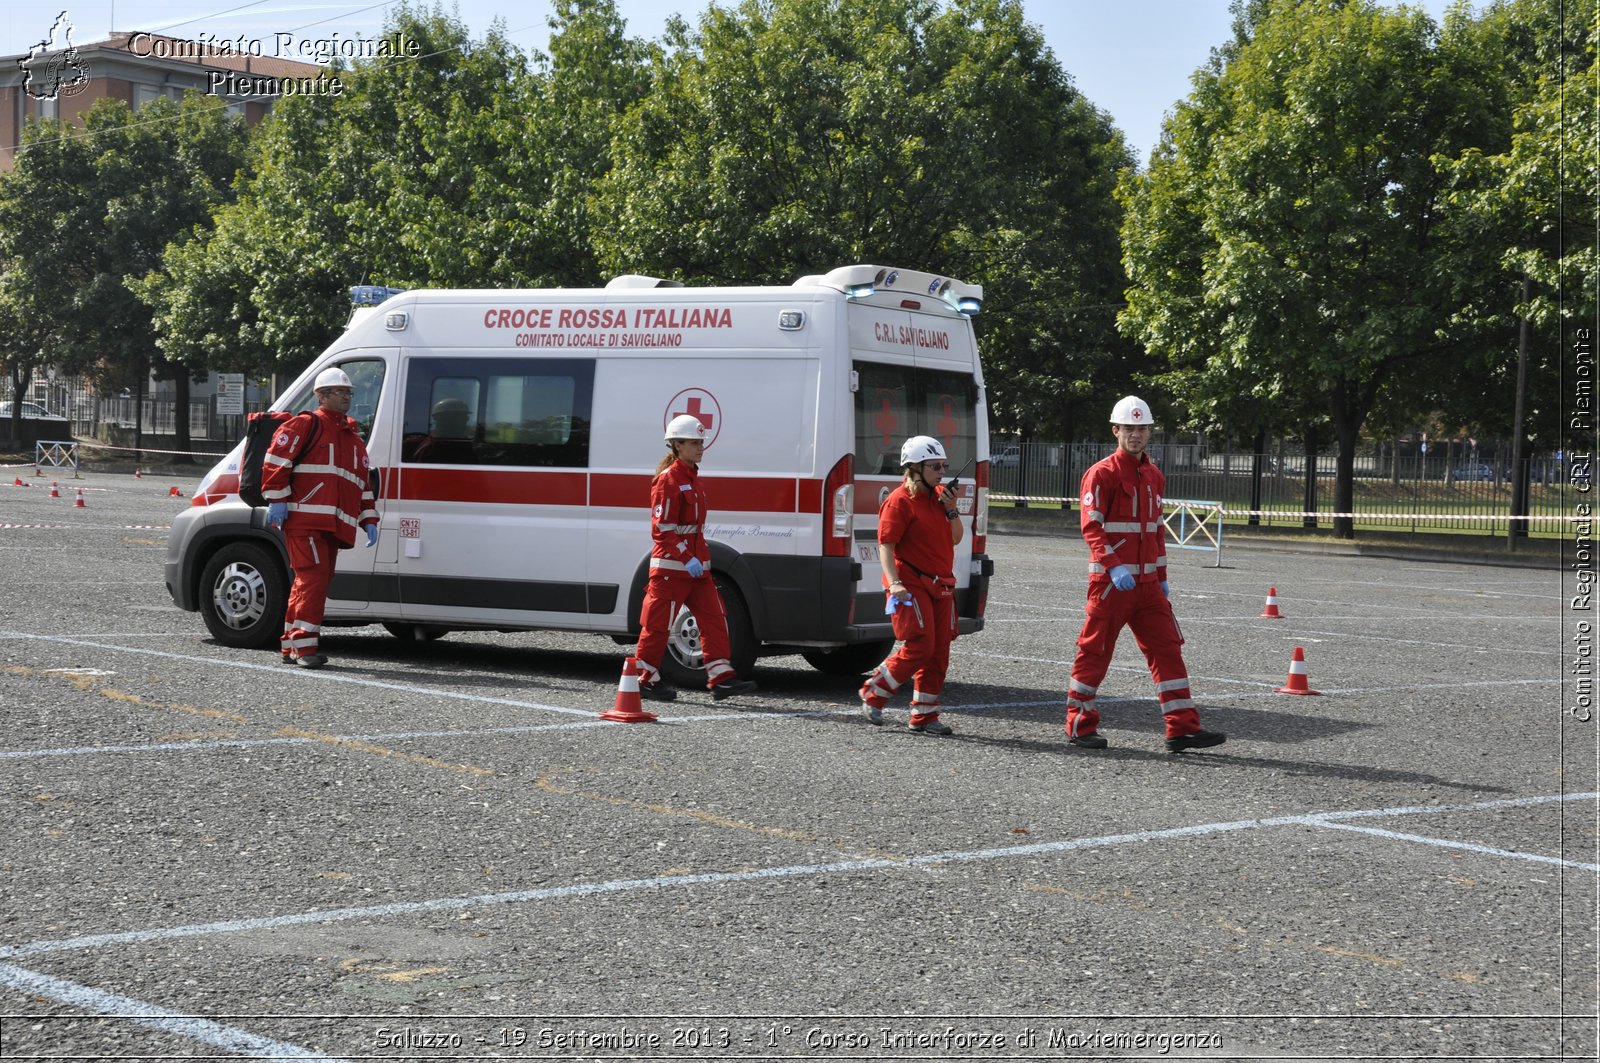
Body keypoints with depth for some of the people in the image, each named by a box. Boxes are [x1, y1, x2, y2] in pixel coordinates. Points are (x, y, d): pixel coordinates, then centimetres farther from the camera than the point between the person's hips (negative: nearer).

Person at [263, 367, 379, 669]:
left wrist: (369, 520, 17)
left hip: (334, 525, 8)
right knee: (314, 577, -16)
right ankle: (304, 645, -15)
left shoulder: (353, 439, 24)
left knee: (310, 581, 10)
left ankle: (290, 644, 17)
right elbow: (275, 460, -8)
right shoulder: (305, 425, 0)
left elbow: (363, 484, 26)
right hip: (303, 519, -8)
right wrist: (277, 499, -14)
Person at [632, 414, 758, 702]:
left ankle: (721, 678, 2)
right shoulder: (667, 481, -13)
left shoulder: (692, 478, 16)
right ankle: (645, 680, 7)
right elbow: (662, 529, -18)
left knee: (714, 618, 3)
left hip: (695, 564, 9)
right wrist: (687, 559, -23)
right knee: (659, 623, -2)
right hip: (671, 565, -9)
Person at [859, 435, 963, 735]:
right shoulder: (900, 500, -10)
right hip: (911, 586, -8)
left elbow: (955, 539, 17)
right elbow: (886, 544, -14)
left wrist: (951, 510, 1)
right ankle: (873, 694, 1)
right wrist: (895, 583, -24)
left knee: (938, 653, 6)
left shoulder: (939, 497, 15)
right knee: (920, 646, -15)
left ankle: (924, 715, 12)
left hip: (940, 586, 8)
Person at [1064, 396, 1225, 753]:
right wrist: (1114, 566, -27)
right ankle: (1080, 726, 11)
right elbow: (1091, 526, -16)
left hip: (1146, 582, 7)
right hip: (1110, 580, -7)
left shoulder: (1154, 476, 15)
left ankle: (1183, 728, 2)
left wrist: (1161, 576, 19)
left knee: (1168, 648, 2)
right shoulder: (1102, 474, -8)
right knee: (1095, 651, 0)